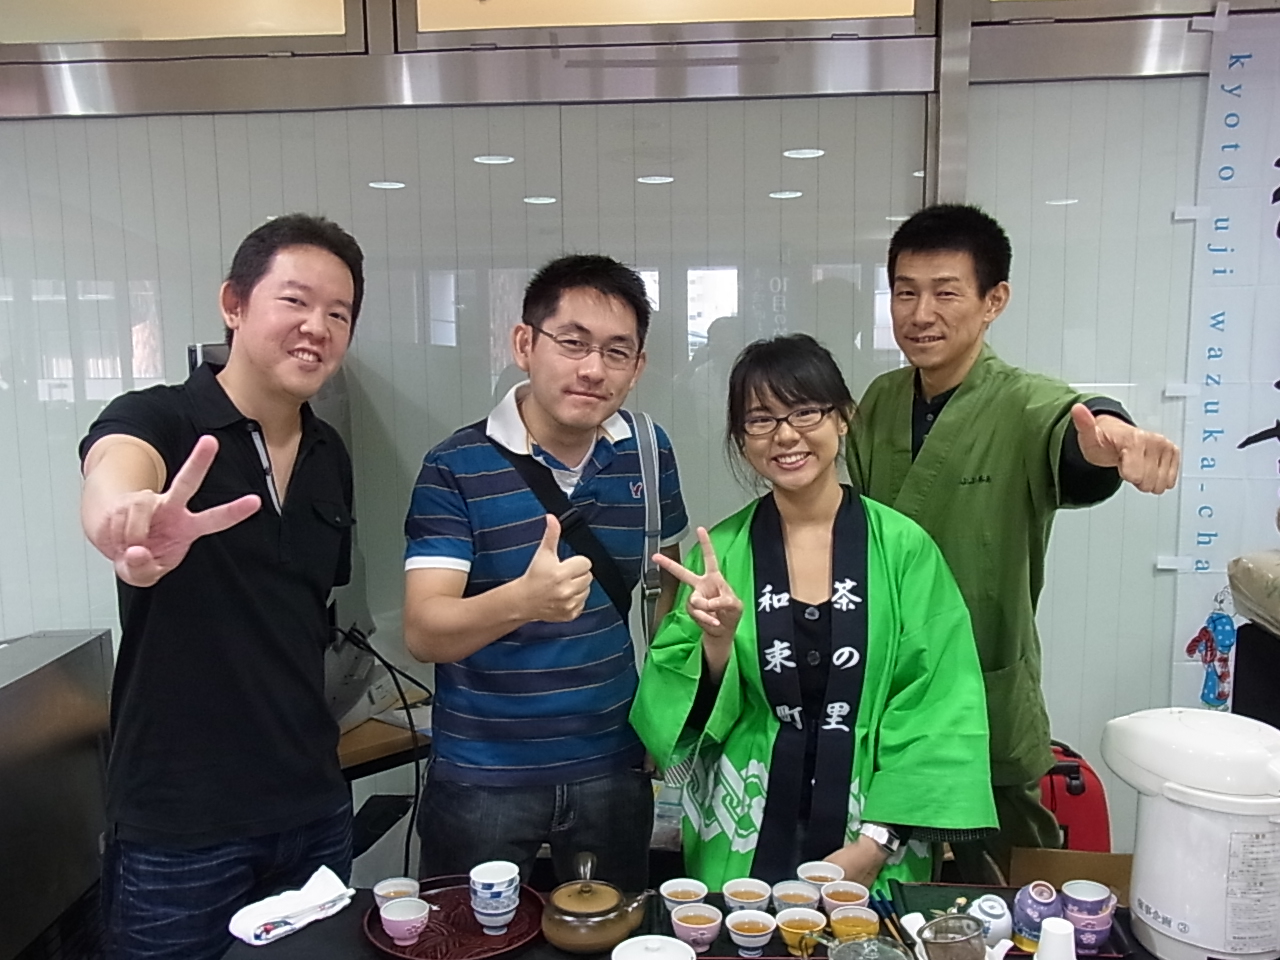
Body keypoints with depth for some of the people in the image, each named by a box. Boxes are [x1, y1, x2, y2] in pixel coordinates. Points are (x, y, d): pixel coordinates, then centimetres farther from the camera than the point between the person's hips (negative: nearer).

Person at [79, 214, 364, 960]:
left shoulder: (331, 458, 5)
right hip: (178, 825, -5)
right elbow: (111, 476, -36)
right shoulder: (156, 419, -12)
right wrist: (126, 512, -58)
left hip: (313, 807, 5)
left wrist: (322, 734, 10)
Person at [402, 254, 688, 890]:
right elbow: (423, 633, -23)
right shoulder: (456, 468, -14)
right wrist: (523, 600, -42)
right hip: (481, 777, -3)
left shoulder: (648, 454, -1)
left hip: (613, 767, 4)